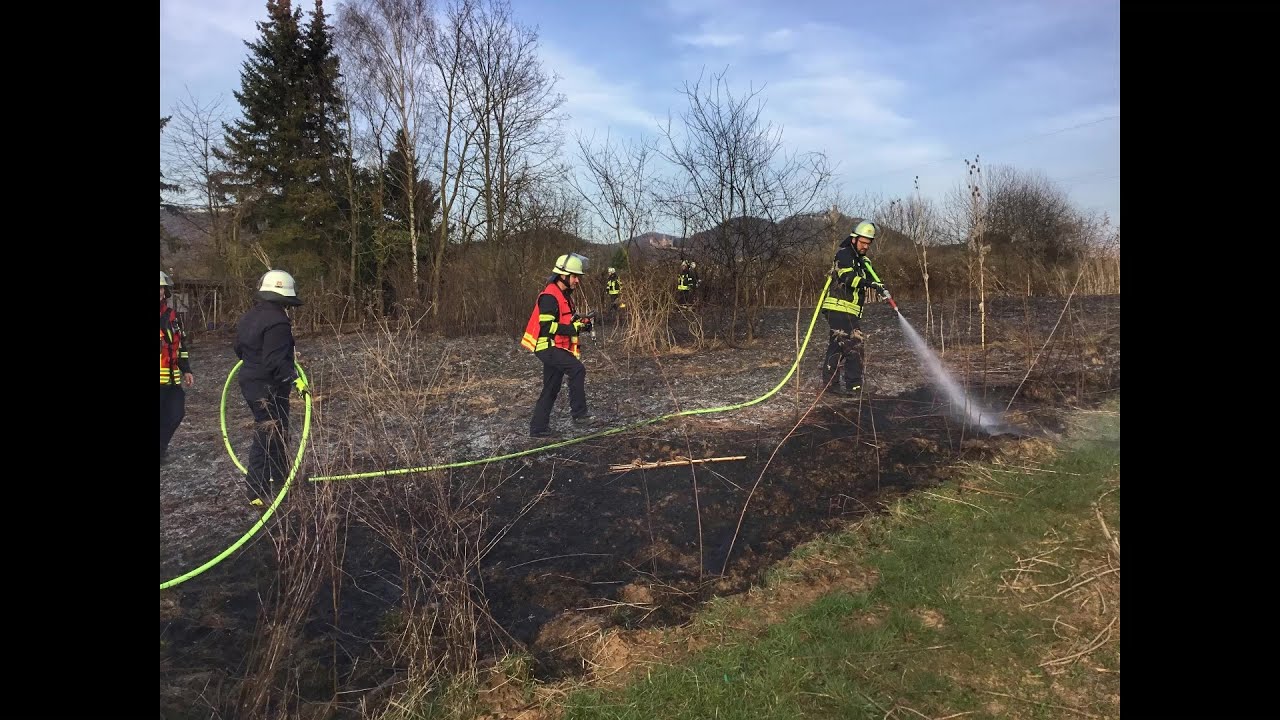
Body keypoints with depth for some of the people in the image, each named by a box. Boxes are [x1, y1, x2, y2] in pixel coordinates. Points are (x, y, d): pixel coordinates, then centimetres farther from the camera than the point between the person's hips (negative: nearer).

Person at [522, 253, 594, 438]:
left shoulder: (565, 295, 15)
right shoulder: (549, 296, -17)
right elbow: (546, 326, -24)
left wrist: (580, 322, 6)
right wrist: (574, 328, -22)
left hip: (557, 348, 10)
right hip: (548, 347, -10)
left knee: (551, 389, 11)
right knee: (577, 369, -23)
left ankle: (538, 428, 18)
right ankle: (579, 412, -16)